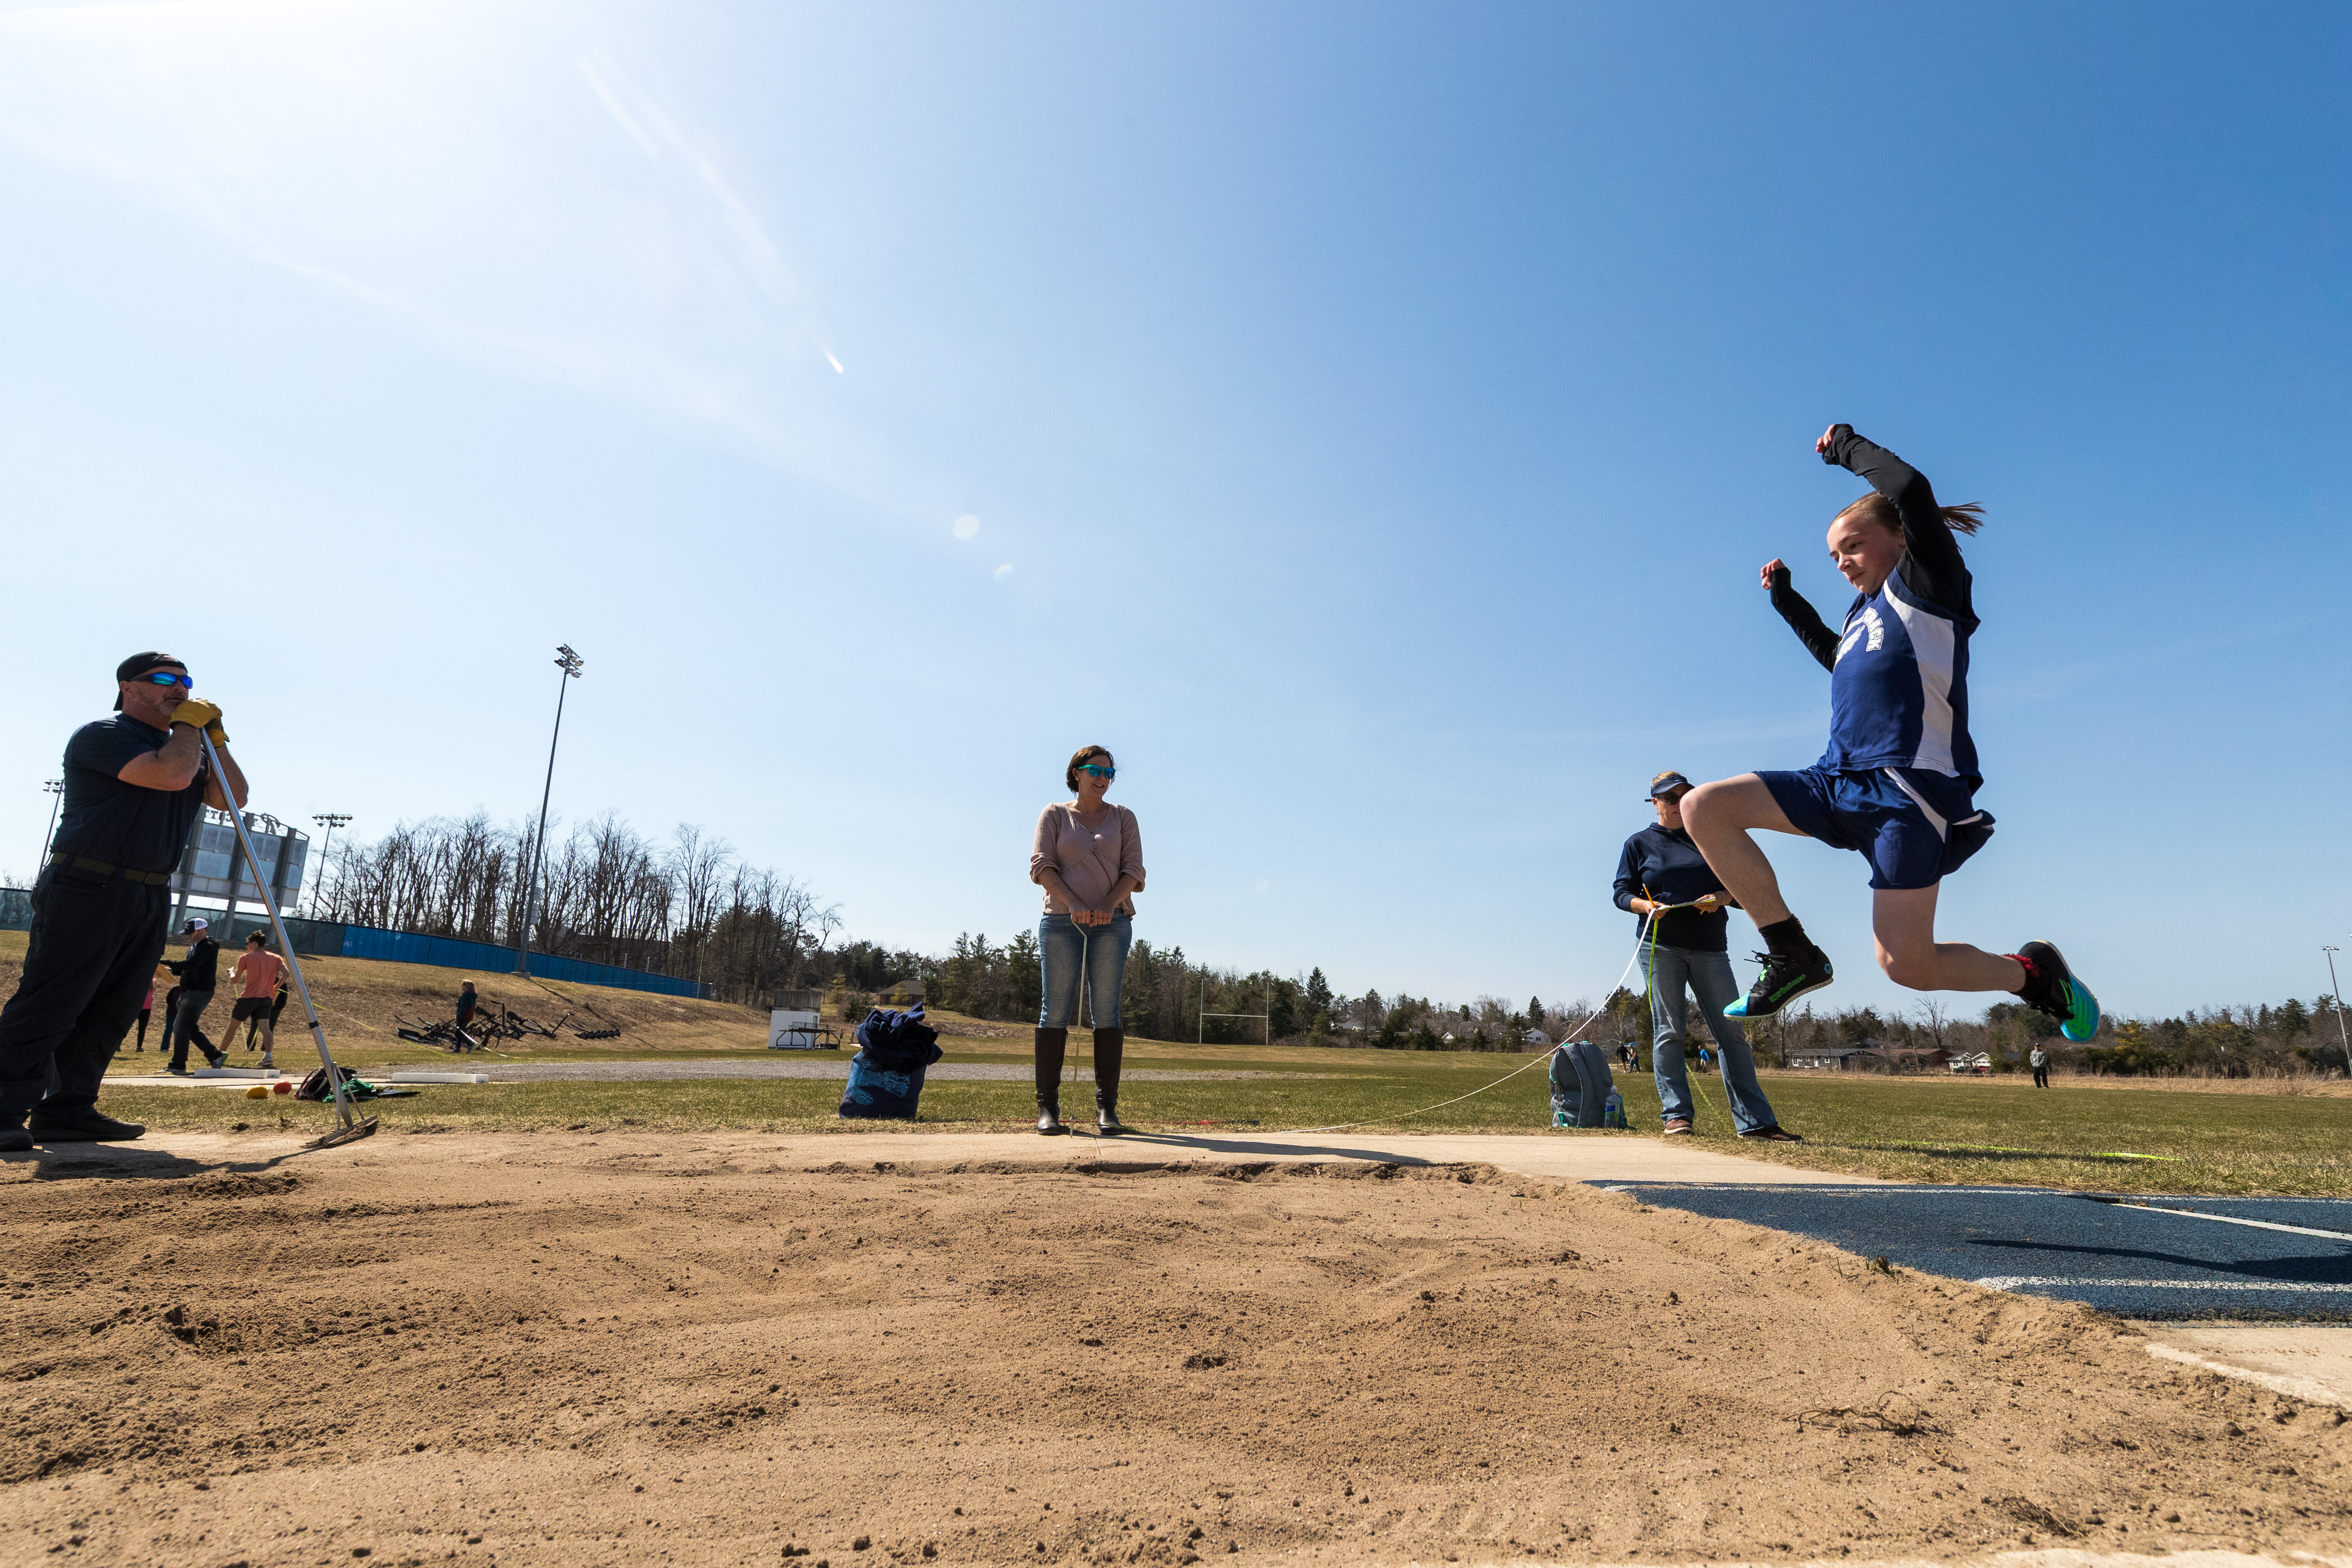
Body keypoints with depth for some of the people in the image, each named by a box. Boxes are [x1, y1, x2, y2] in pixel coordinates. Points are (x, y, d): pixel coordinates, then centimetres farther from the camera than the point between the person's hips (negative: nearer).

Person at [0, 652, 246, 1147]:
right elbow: (172, 775, -22)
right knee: (47, 1004, -8)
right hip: (86, 890, -8)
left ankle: (69, 1108, 13)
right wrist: (190, 723, -6)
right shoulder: (103, 735, -6)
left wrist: (214, 740, 5)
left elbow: (232, 798, 13)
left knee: (110, 1012, 8)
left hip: (149, 899, 8)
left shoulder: (183, 748, 20)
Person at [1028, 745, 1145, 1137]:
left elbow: (1134, 870, 6)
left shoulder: (1123, 818, 14)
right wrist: (1073, 903, -15)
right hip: (1061, 921, -1)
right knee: (1056, 1010, -4)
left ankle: (1107, 1107, -1)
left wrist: (1109, 903, -13)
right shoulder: (1054, 815, 11)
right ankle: (1048, 1106, -2)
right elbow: (1040, 866, 0)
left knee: (1107, 1011, -3)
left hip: (1112, 923, 1)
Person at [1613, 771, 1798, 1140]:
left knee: (1732, 1032, -2)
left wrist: (1720, 898, -7)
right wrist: (1646, 906, -15)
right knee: (1669, 1030, -5)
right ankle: (1677, 1114, -2)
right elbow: (1622, 892, 6)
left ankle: (1754, 1121, -1)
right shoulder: (1639, 843, 12)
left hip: (1710, 947, 2)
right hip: (1661, 946, -2)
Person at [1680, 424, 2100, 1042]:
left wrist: (1847, 446, -1)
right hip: (1841, 782, 8)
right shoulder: (1867, 610, 22)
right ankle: (1793, 956, -4)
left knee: (1907, 964, -11)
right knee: (1703, 807, -11)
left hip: (1908, 790, -8)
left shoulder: (1928, 585, 0)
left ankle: (2033, 973, 23)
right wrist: (1788, 601, 39)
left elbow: (1912, 490, -16)